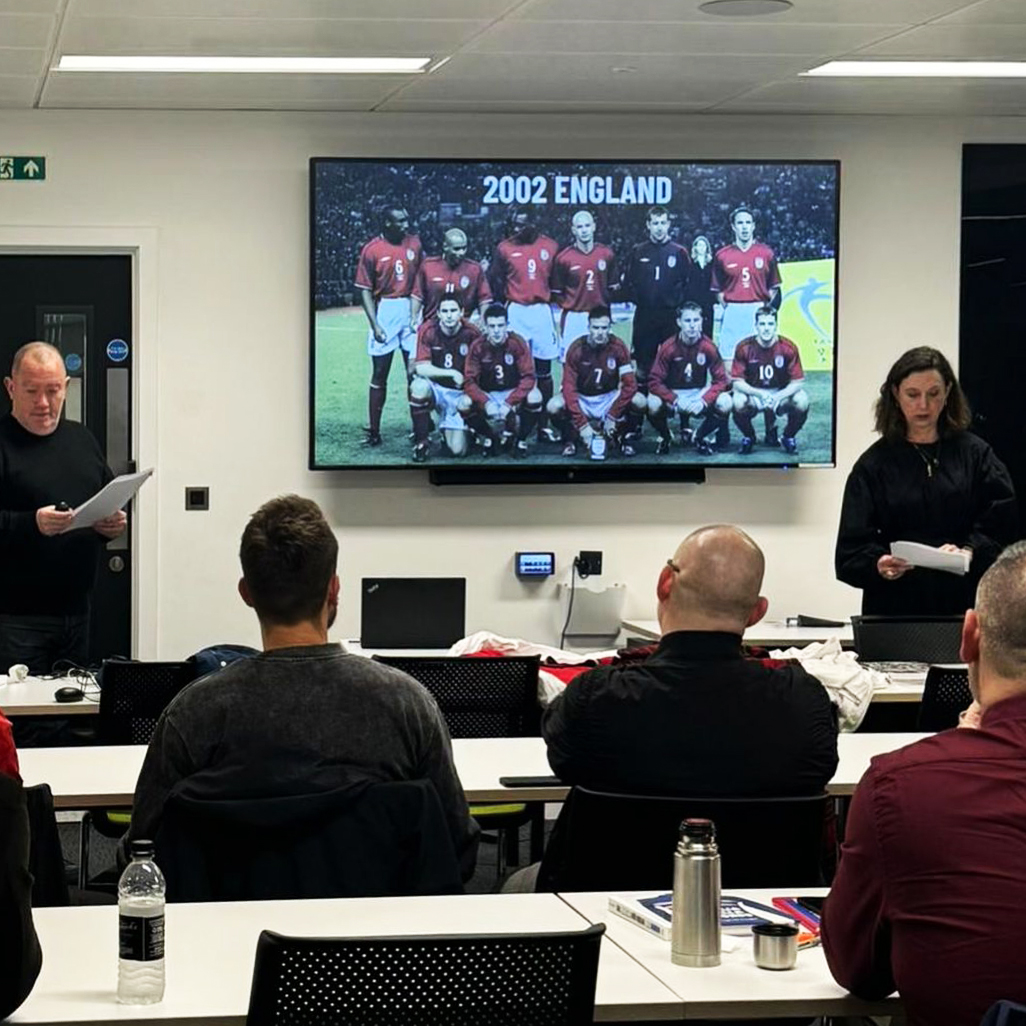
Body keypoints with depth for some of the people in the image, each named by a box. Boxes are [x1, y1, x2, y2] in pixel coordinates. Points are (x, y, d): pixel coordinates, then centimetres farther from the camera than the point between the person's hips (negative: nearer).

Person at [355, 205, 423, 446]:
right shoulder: (372, 250, -7)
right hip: (385, 311, -3)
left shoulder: (414, 244, 3)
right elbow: (365, 290, -4)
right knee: (380, 374, 3)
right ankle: (373, 431, 8)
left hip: (411, 310, 3)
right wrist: (374, 324, -11)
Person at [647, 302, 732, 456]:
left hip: (699, 393, 1)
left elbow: (720, 380, -9)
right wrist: (675, 401, -28)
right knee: (653, 406, -34)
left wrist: (704, 401, -25)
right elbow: (654, 381, -15)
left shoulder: (708, 347, -11)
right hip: (673, 393, -1)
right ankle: (665, 437, 3)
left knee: (725, 404, -26)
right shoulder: (668, 348, -15)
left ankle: (698, 437, 1)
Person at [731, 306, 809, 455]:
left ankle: (789, 437, 2)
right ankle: (748, 437, 0)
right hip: (753, 394, 0)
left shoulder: (788, 348, -13)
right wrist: (760, 394, -31)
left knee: (802, 402, -30)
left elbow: (797, 382, -13)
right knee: (738, 402, -33)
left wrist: (778, 397, -31)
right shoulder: (744, 348, -13)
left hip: (781, 394, 0)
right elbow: (737, 382, -15)